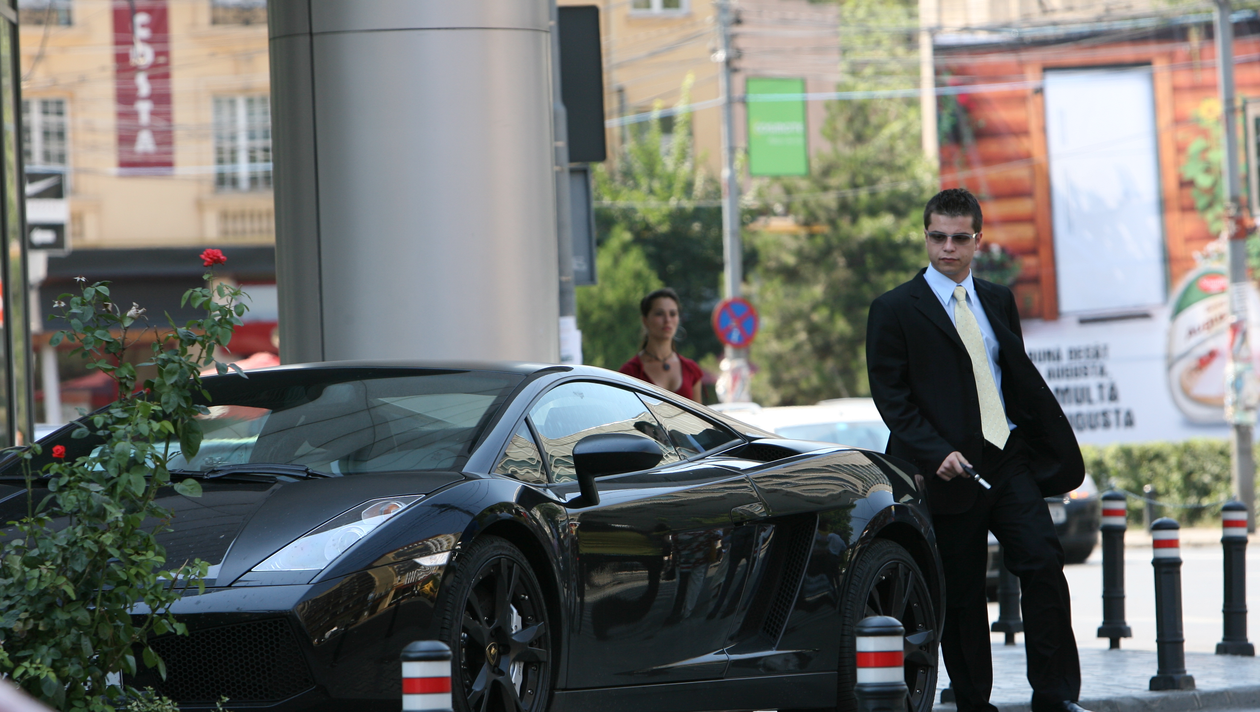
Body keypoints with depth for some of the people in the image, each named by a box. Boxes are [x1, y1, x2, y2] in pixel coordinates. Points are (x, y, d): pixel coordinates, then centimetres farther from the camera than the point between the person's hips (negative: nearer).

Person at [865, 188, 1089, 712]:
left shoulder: (998, 301, 15)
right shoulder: (895, 310, -1)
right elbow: (891, 397, -6)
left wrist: (1050, 447, 11)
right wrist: (936, 454, -17)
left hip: (1009, 458, 4)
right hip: (951, 468, -4)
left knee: (1043, 564, -10)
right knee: (961, 595, 1)